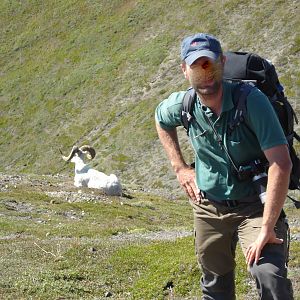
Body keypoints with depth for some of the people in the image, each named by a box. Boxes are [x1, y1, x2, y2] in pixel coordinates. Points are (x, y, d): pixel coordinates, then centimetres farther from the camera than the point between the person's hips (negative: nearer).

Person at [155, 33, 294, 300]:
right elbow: (161, 119, 20)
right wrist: (179, 167, 9)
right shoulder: (182, 105, -8)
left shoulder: (251, 100, -24)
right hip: (208, 207, 5)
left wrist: (266, 228, -32)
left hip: (254, 207, -5)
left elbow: (281, 164, -30)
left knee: (270, 275, -28)